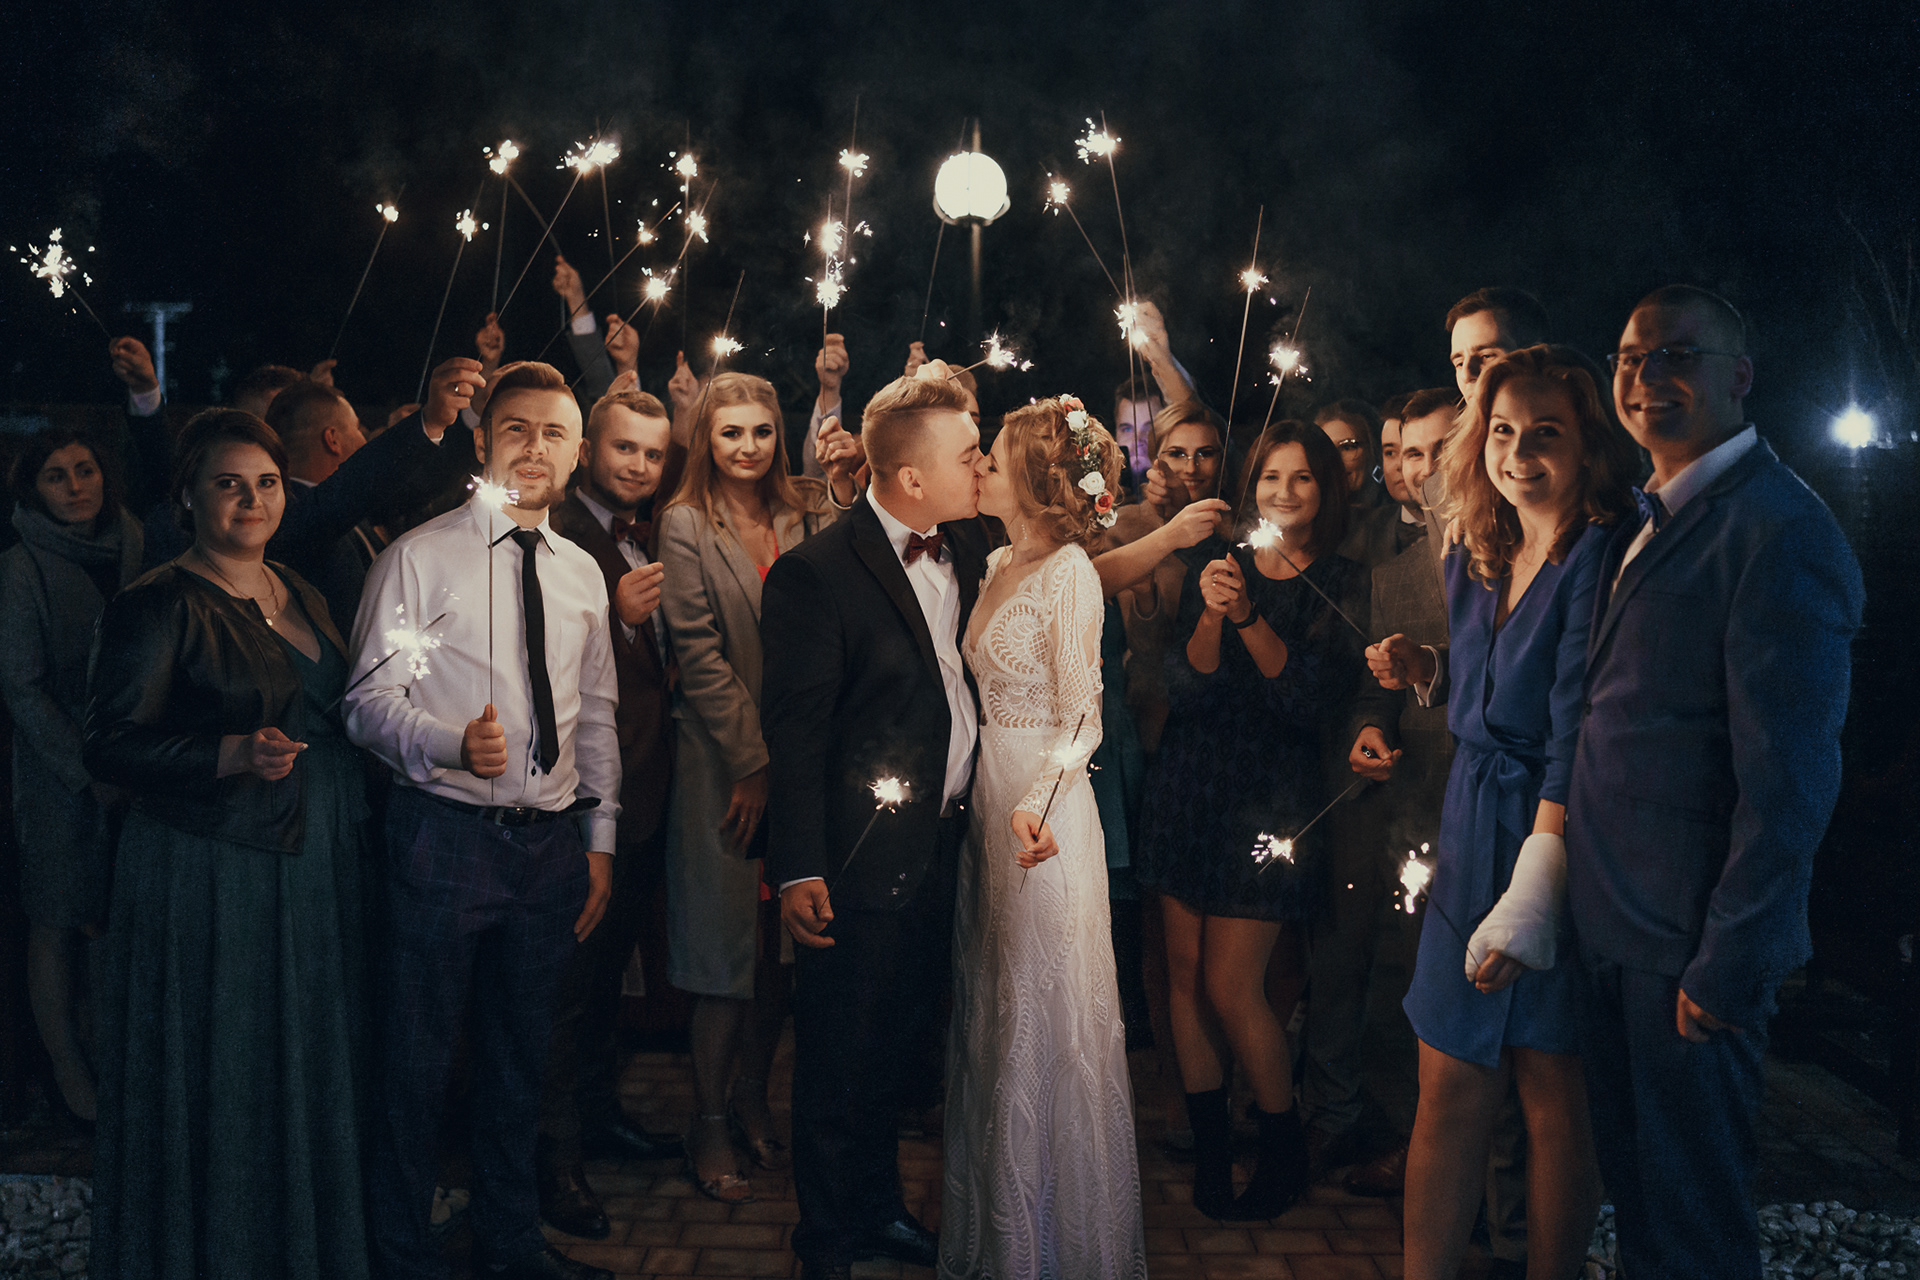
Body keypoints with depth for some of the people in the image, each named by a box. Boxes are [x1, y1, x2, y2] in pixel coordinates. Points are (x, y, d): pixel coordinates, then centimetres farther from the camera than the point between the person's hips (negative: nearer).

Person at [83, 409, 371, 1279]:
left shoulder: (299, 593, 12)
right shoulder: (157, 606, -10)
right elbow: (110, 747, -14)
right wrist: (234, 755, -25)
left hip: (317, 862, 7)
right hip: (209, 876, -7)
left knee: (312, 1075, 14)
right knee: (218, 1086, 3)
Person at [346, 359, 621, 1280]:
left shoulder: (582, 574, 12)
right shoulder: (419, 557, -4)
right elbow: (368, 701, -8)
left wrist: (600, 839, 13)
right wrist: (453, 744, -27)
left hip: (551, 840, 5)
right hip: (445, 833, -5)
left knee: (520, 1053, 17)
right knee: (417, 1057, 4)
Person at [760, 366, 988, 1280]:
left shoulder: (966, 544, 5)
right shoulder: (817, 573, -16)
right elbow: (794, 733, -15)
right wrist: (798, 870, -15)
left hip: (944, 847, 7)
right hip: (862, 861, -7)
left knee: (898, 1043, 21)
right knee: (842, 1062, 8)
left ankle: (878, 1205, 40)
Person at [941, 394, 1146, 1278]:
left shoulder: (1069, 571, -13)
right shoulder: (999, 567, 11)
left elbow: (1081, 717, -17)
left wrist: (1037, 803, -30)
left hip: (1044, 811, -8)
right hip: (987, 799, 8)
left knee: (1041, 1017, 1)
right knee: (988, 1013, 15)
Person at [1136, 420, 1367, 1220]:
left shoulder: (1340, 584, -1)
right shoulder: (1214, 560, 4)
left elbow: (1309, 699, -13)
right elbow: (1186, 690, -4)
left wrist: (1247, 615, -23)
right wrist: (1210, 614, -21)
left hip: (1270, 796, -3)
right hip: (1188, 784, 3)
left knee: (1230, 987, -5)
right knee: (1185, 973, 6)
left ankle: (1286, 1148, 17)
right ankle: (1209, 1145, 21)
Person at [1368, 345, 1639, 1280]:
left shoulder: (1601, 558, -14)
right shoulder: (1474, 558, 9)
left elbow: (1576, 745, -19)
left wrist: (1534, 896, -22)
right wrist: (1427, 674, 2)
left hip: (1566, 849, -6)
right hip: (1469, 845, 7)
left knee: (1555, 1097, 7)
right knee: (1449, 1092, 9)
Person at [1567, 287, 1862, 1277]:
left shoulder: (1777, 528, -18)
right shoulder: (1648, 524, 12)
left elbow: (1789, 778, -21)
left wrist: (1728, 964, -20)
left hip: (1690, 942, -8)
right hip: (1613, 921, 8)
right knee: (1629, 1167, 21)